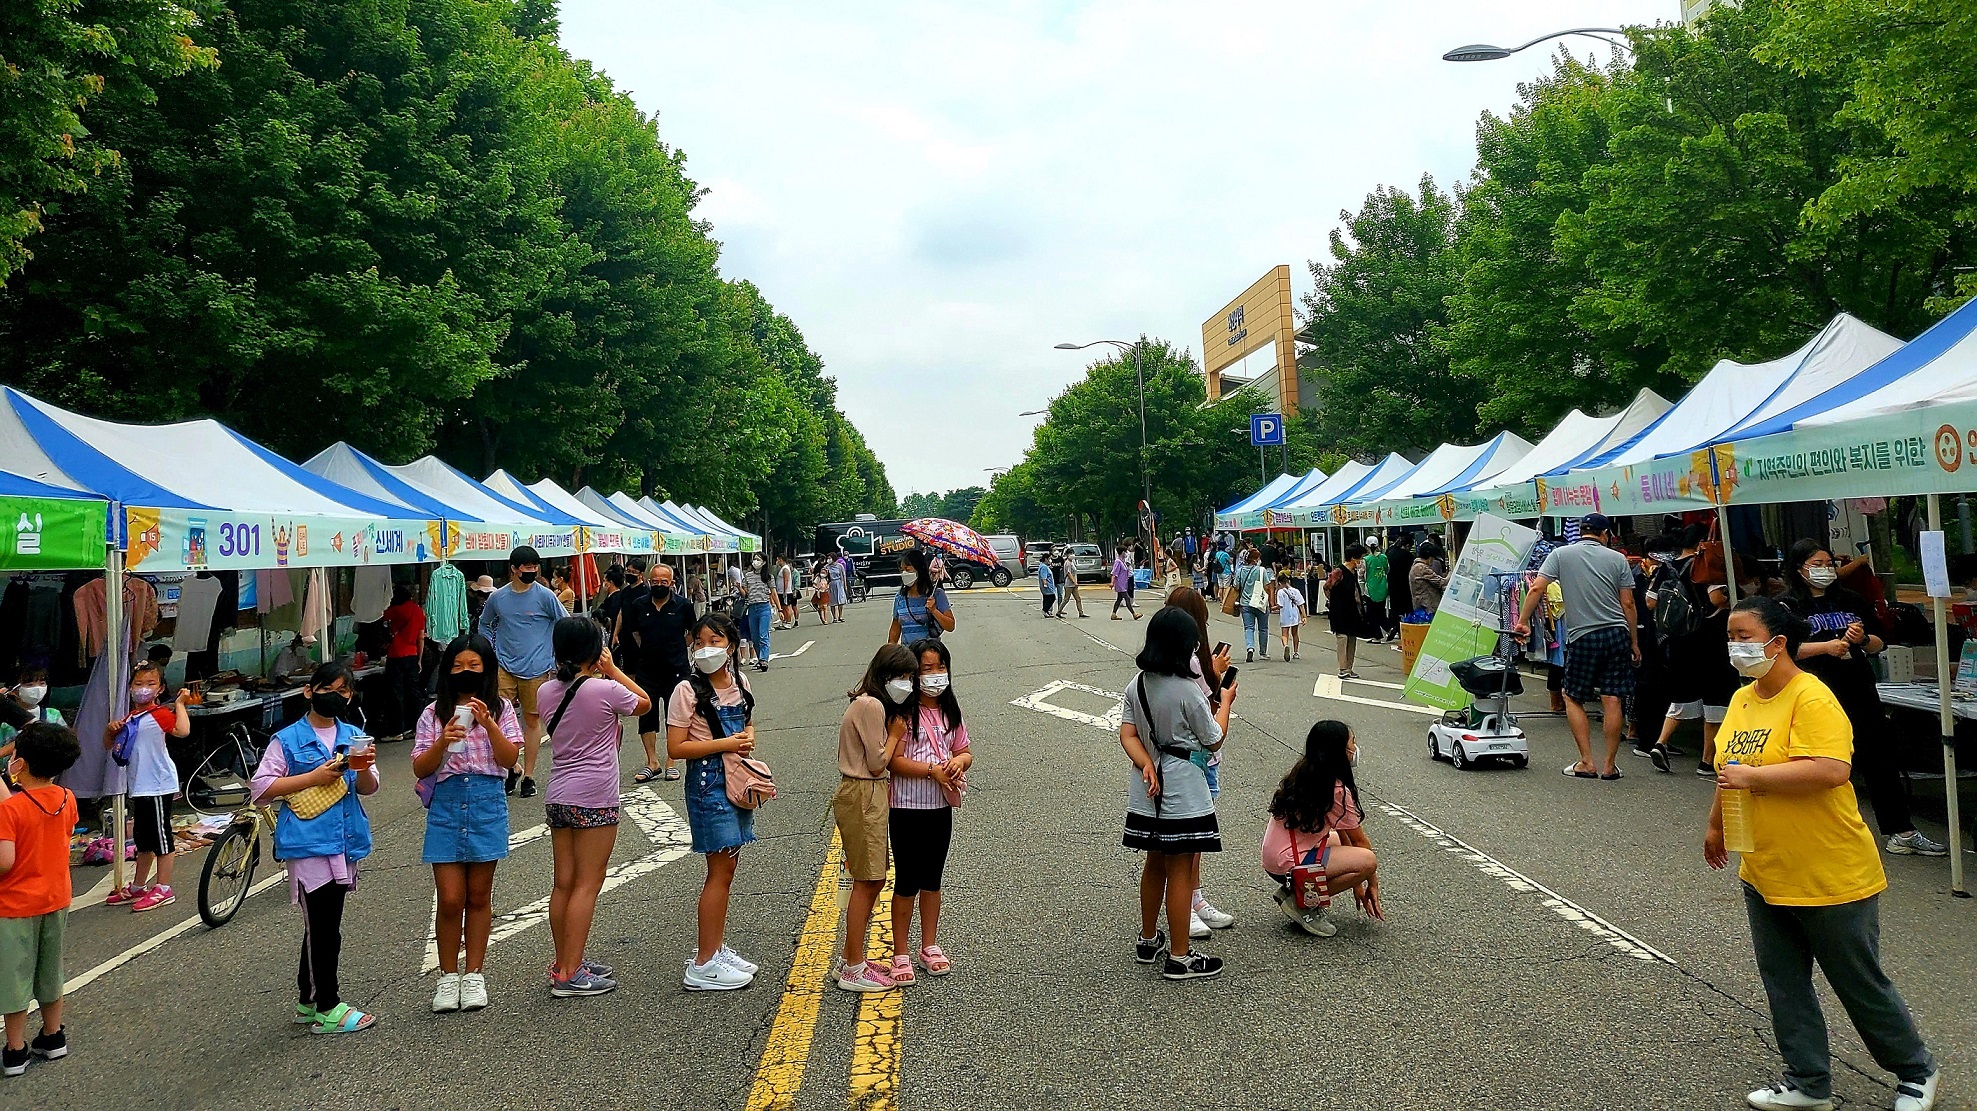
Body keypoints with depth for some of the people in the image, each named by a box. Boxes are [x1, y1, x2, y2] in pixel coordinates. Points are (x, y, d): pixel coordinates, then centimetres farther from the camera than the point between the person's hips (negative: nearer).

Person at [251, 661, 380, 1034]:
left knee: (323, 926, 15)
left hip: (344, 842, 6)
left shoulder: (353, 736, 10)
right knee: (323, 928, -5)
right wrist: (314, 777, -15)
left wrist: (364, 769, -13)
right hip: (307, 844, -5)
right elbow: (261, 787, -8)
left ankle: (307, 1001, 27)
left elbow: (368, 789, 9)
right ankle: (327, 1009, 4)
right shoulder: (287, 740, -4)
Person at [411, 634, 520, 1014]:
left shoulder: (501, 710, 4)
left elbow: (509, 759, -6)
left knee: (478, 896, 9)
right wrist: (443, 742, -17)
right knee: (450, 899, -2)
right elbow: (419, 768, 0)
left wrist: (488, 724, -18)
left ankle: (474, 975, 19)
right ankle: (449, 976, 14)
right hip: (446, 805, 0)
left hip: (487, 805, 0)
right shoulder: (434, 713, 4)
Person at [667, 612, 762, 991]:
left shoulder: (739, 684, 8)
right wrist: (724, 743, -19)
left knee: (726, 866, 13)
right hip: (708, 783, -7)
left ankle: (715, 947, 25)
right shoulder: (688, 691, -12)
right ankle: (704, 965, 2)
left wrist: (748, 737, 0)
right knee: (721, 870, -6)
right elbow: (675, 748, -15)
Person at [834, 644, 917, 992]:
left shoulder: (872, 704, 16)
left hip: (870, 797, 10)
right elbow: (878, 763, -16)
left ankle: (850, 959, 23)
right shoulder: (872, 706, -16)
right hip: (863, 798, -10)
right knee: (867, 882, -4)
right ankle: (853, 970, 3)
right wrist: (896, 734, -4)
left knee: (872, 881, 14)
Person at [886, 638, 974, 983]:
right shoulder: (903, 711, -13)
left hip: (941, 806, 6)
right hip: (907, 808, -6)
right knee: (906, 881, 3)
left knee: (932, 878, 17)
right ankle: (900, 954, 15)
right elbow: (894, 760, -19)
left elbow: (965, 751, 10)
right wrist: (933, 769, -25)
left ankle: (929, 947, 30)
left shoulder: (950, 709, 7)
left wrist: (959, 761, -12)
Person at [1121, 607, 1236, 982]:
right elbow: (1214, 740, -6)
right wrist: (1225, 702, 8)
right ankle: (1179, 958, 11)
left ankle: (1148, 940, 34)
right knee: (1181, 873, 3)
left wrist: (1147, 766, -11)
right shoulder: (1187, 691, -19)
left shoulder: (1137, 685, 0)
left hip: (1149, 793, 7)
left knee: (1155, 865, 21)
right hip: (1183, 793, -7)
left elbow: (1127, 735, -2)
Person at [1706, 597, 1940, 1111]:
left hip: (1831, 877, -7)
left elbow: (1831, 770, -32)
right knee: (1783, 983, 12)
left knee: (1860, 984, 9)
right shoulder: (1742, 698, 6)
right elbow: (1730, 770, 20)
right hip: (1763, 875, 8)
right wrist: (1715, 824, 28)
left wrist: (1751, 776, -28)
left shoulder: (1811, 698, -19)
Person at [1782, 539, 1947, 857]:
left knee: (1880, 759, 6)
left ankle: (1900, 831, 12)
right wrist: (1826, 646, -20)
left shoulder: (1852, 600, 14)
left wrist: (1863, 639, -7)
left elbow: (1880, 643, 15)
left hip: (1859, 691, 4)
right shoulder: (1789, 605, 0)